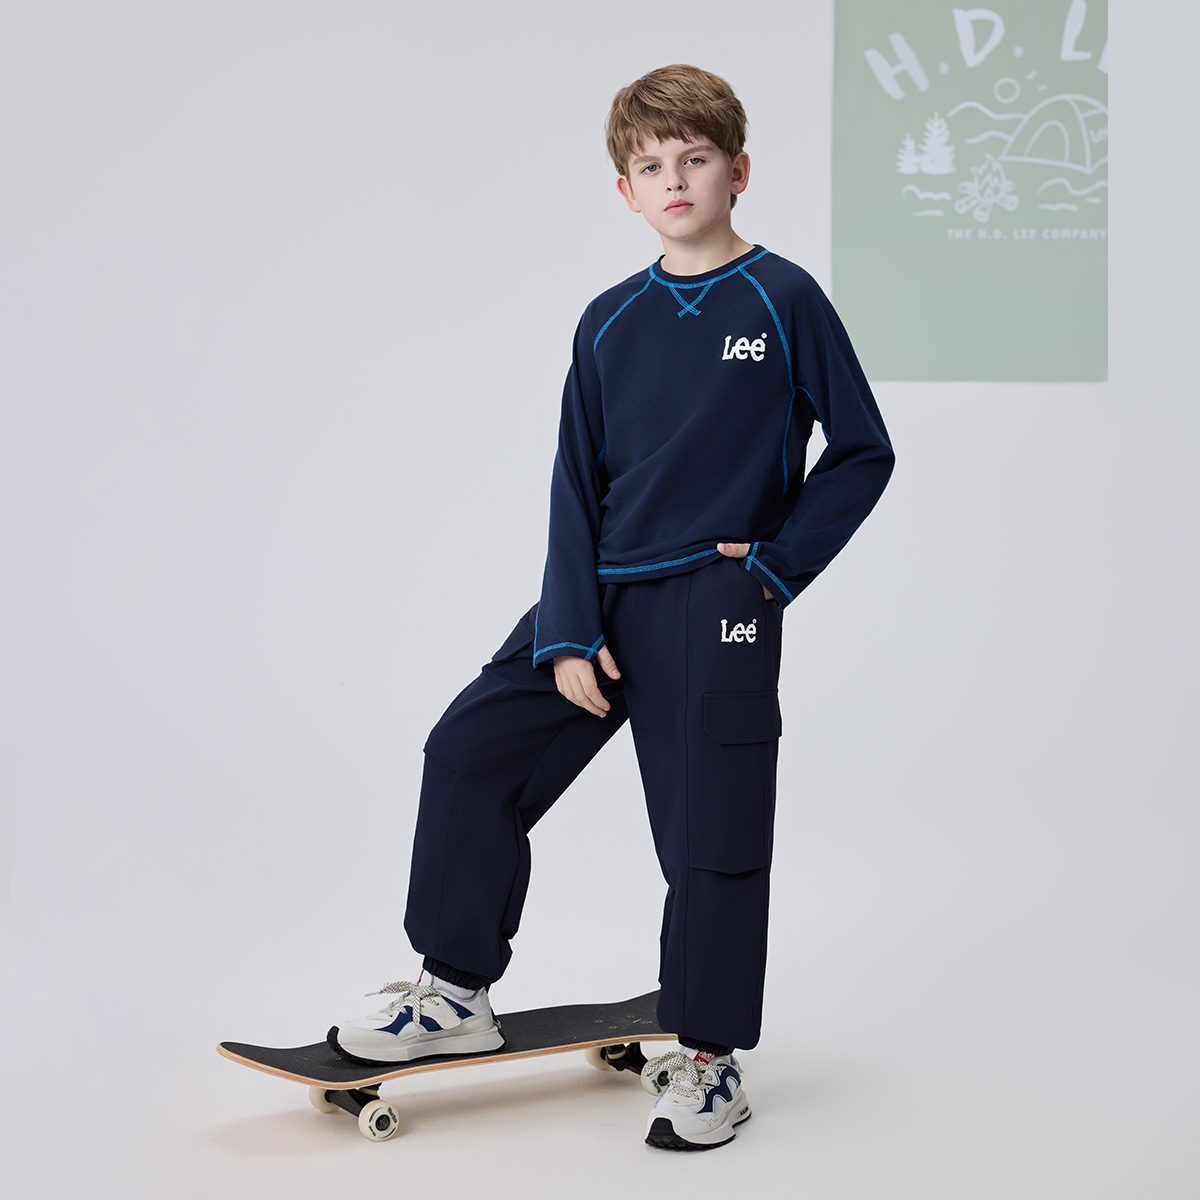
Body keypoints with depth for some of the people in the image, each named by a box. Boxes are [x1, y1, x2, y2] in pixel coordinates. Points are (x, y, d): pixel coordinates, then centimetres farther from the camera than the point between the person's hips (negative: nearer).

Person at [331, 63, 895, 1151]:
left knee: (711, 833, -1)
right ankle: (456, 994, 15)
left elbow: (863, 451, 2)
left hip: (717, 609, -5)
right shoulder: (611, 323, 7)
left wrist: (779, 562, -6)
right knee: (472, 752, 1)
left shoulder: (784, 301, -4)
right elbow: (577, 484, 6)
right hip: (605, 594, 5)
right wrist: (568, 634, -3)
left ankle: (709, 1061, 16)